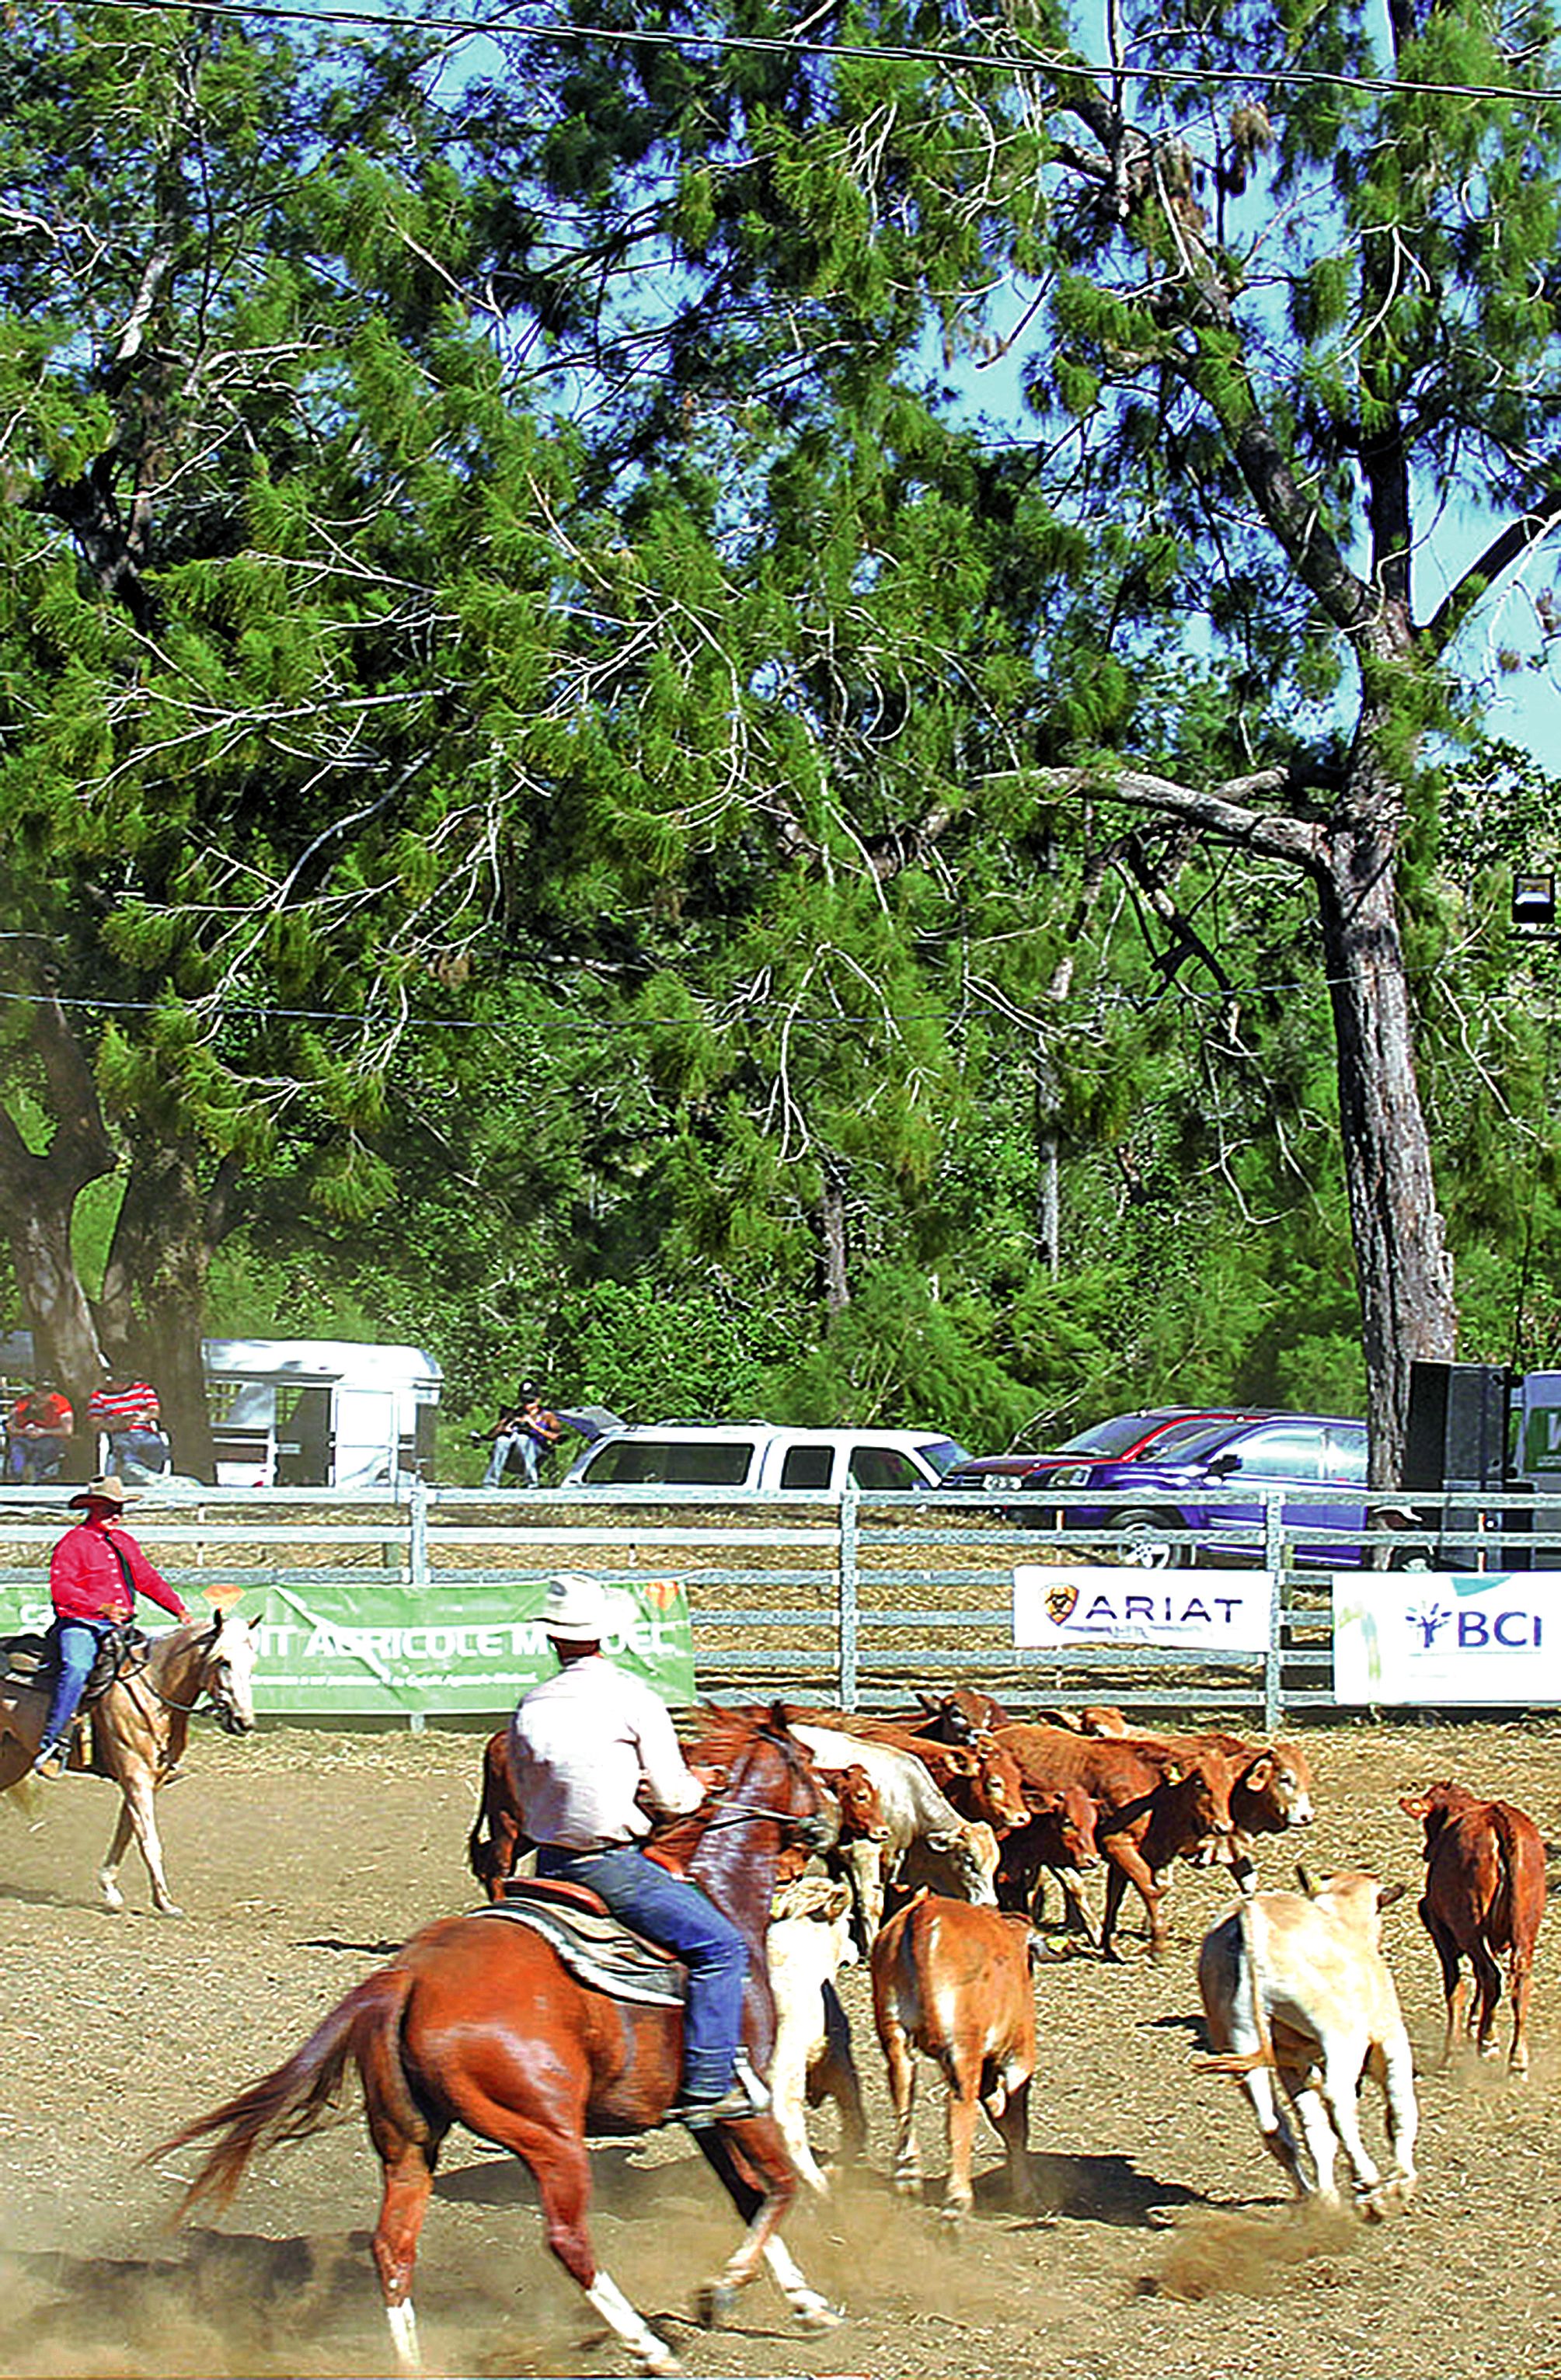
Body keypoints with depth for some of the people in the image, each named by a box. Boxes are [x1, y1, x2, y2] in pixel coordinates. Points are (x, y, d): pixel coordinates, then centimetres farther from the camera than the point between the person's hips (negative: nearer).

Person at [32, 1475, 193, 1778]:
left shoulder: (125, 1542, 20)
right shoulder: (74, 1542, -3)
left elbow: (148, 1580, 26)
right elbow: (60, 1588, -14)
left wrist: (179, 1610, 15)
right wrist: (101, 1607, -26)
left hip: (117, 1628, 7)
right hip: (79, 1625, -7)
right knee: (77, 1667, -35)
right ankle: (52, 1745, -35)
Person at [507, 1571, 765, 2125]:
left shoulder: (529, 1710, 6)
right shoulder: (635, 1699, -9)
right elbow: (673, 1799, -8)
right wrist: (696, 1784, 16)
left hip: (550, 1865, 7)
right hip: (613, 1866, -6)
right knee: (721, 1946, -3)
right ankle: (706, 2087, -10)